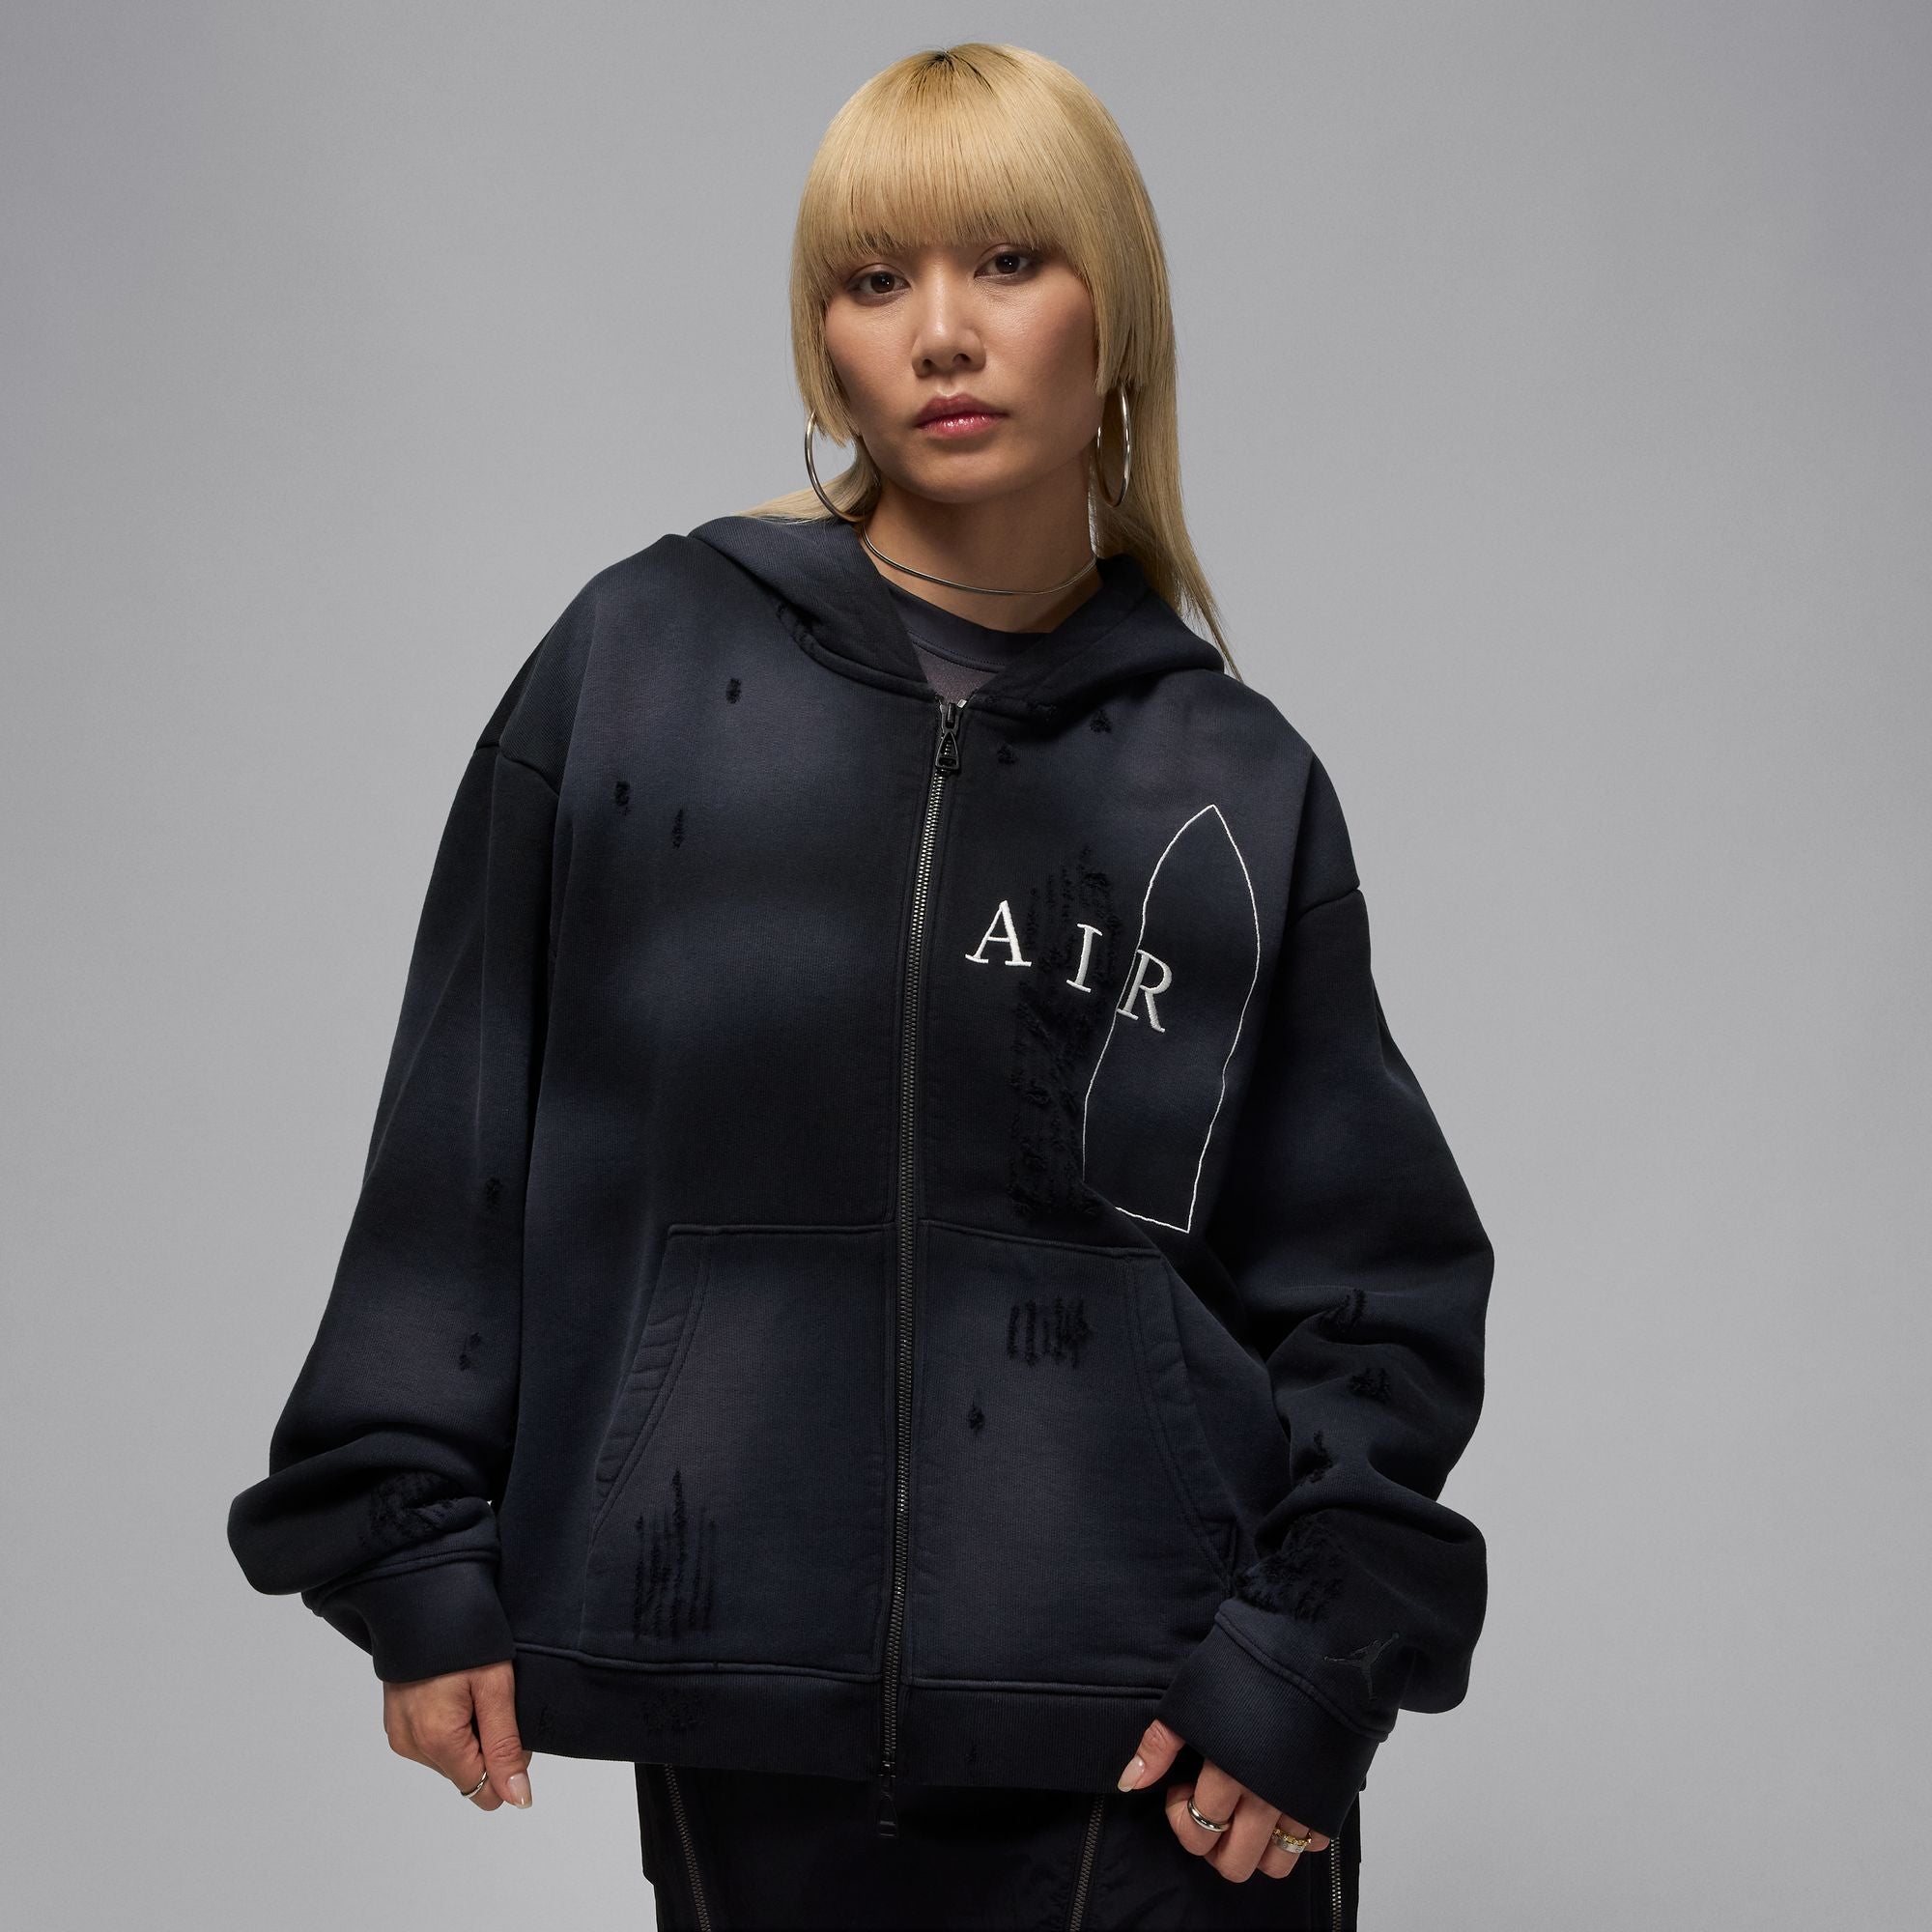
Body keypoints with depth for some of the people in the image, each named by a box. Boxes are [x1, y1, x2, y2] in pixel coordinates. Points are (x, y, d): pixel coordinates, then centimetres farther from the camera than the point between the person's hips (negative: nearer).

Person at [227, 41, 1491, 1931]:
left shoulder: (1236, 782, 4)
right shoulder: (640, 665, 2)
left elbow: (1367, 1277, 6)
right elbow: (461, 1138, 5)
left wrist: (1311, 1667, -4)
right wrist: (418, 1558, 1)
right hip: (745, 1726, 0)